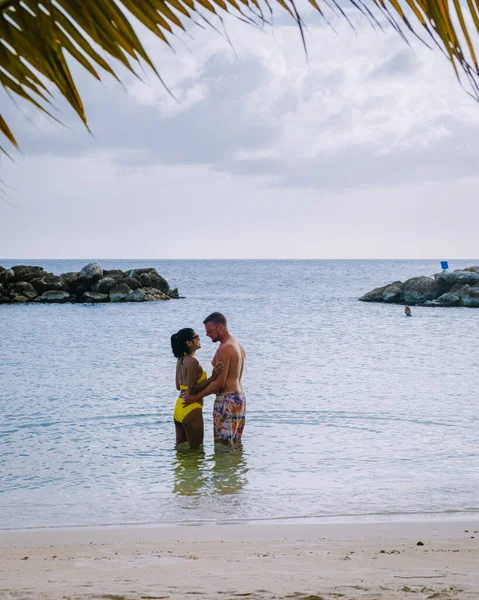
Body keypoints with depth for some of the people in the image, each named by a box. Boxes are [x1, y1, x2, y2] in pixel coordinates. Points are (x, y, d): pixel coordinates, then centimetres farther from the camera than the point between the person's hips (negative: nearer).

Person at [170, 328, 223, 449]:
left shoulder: (180, 360, 9)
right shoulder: (193, 362, -18)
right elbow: (192, 389, -20)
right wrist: (212, 378, -25)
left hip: (179, 407, 9)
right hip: (191, 409, -9)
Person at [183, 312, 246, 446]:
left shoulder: (224, 349, -15)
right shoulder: (239, 346, 15)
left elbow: (220, 382, -19)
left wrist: (195, 397, -14)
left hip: (227, 399, -10)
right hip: (240, 398, 10)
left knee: (222, 444, -7)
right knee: (236, 443, 12)